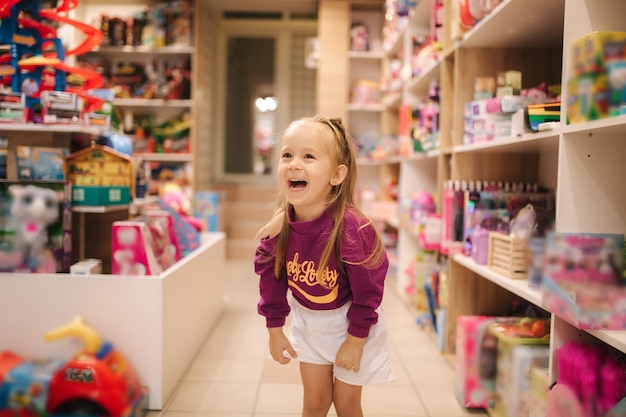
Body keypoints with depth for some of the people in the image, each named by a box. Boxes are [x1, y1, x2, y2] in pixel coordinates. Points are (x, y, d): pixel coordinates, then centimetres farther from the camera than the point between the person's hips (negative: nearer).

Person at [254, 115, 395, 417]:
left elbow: (368, 290, -21)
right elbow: (271, 280, -2)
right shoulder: (278, 228, -18)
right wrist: (275, 331, 3)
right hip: (307, 321, 4)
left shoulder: (353, 228, -32)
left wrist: (355, 341, -14)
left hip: (350, 322, -3)